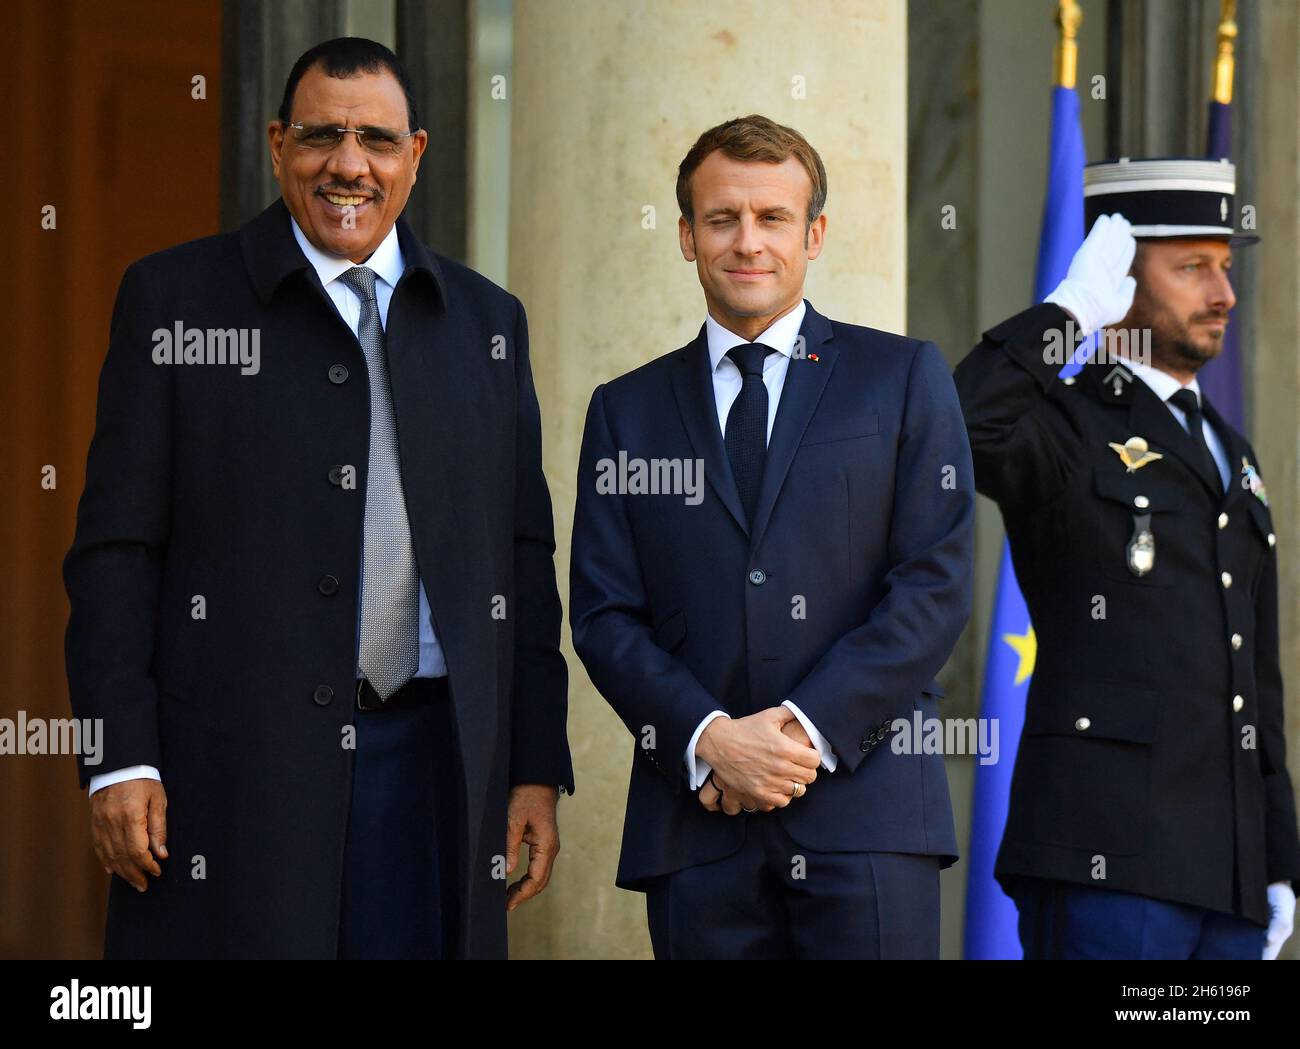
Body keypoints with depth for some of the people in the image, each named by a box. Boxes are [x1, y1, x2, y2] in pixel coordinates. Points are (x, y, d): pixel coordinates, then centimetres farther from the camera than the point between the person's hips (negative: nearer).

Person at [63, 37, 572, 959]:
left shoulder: (486, 322, 13)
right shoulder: (176, 299, 3)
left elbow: (524, 562, 13)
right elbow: (117, 548, -1)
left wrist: (537, 771, 7)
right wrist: (120, 760, -8)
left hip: (433, 765, 3)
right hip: (233, 770, -3)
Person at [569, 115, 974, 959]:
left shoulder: (905, 378, 9)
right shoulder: (627, 412, 14)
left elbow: (936, 584, 0)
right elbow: (604, 615, 7)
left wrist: (807, 729, -10)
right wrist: (710, 740, -9)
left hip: (864, 803, -2)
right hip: (697, 820, 2)